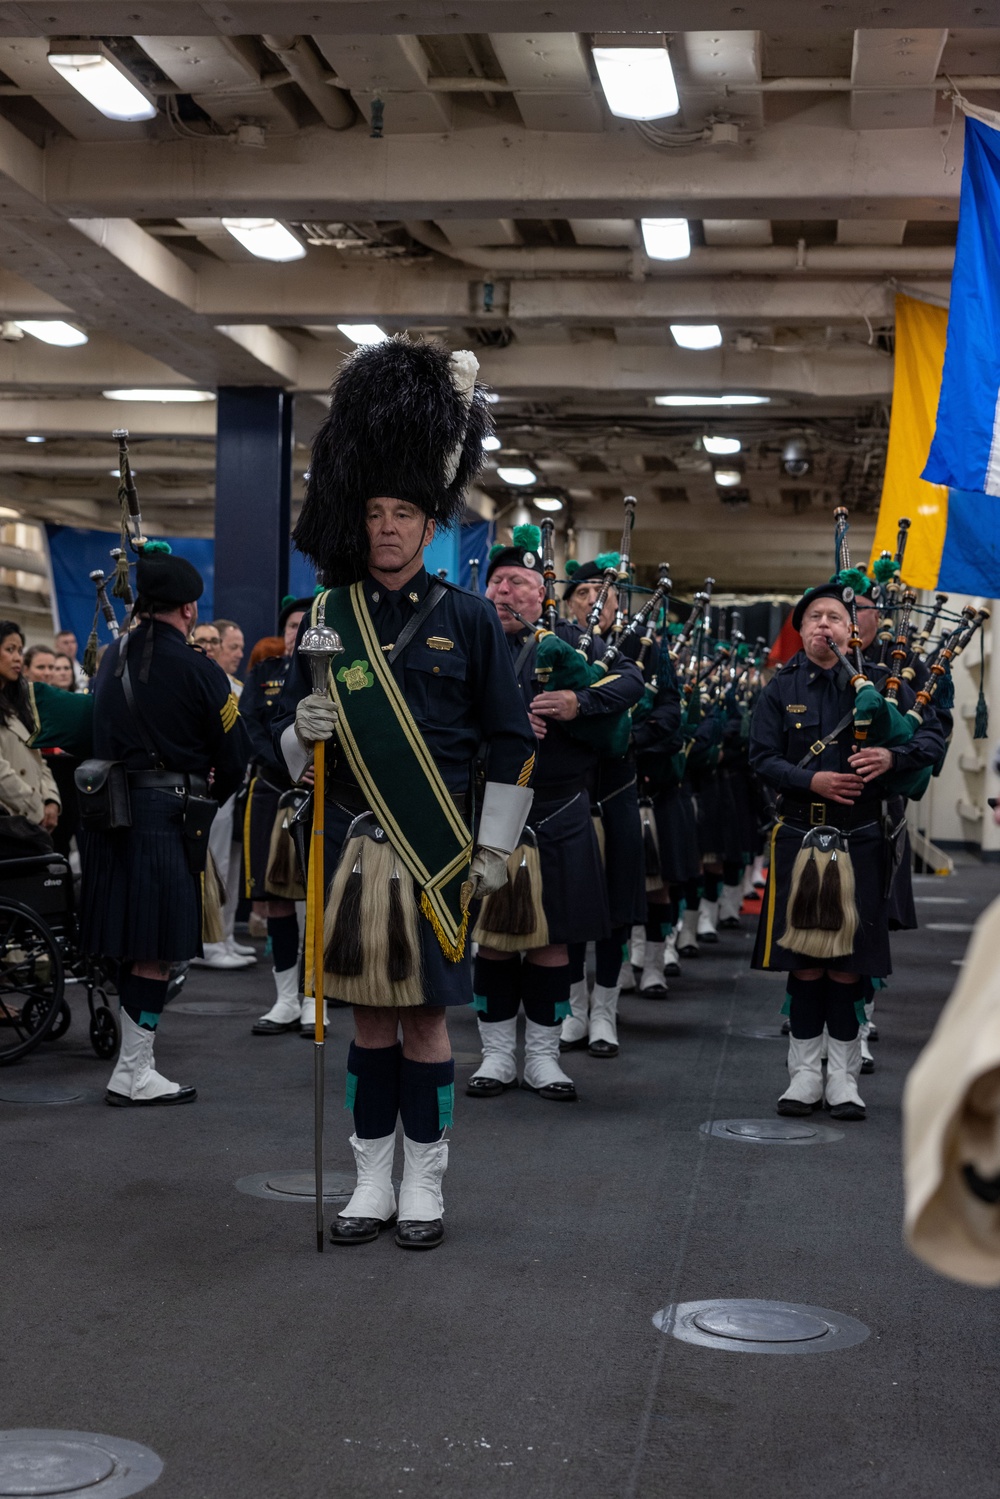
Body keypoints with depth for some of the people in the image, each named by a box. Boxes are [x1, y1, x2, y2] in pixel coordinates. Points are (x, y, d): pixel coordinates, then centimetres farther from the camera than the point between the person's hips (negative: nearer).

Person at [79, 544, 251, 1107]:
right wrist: (210, 797, 13)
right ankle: (133, 1075, 3)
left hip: (112, 807, 7)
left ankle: (136, 1063, 22)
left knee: (133, 944, 14)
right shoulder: (198, 672, -11)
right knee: (158, 950, -1)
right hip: (171, 817, -7)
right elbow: (236, 754, -7)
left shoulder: (112, 661, 9)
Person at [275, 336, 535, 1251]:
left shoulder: (467, 617, -1)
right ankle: (372, 1183, 19)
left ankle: (424, 1185, 16)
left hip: (438, 855, -2)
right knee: (370, 1015, 9)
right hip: (353, 851, 3)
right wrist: (303, 729, -13)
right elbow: (288, 737, 11)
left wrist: (494, 850, -2)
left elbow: (512, 744, 1)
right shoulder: (327, 616, 6)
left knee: (426, 1019, 4)